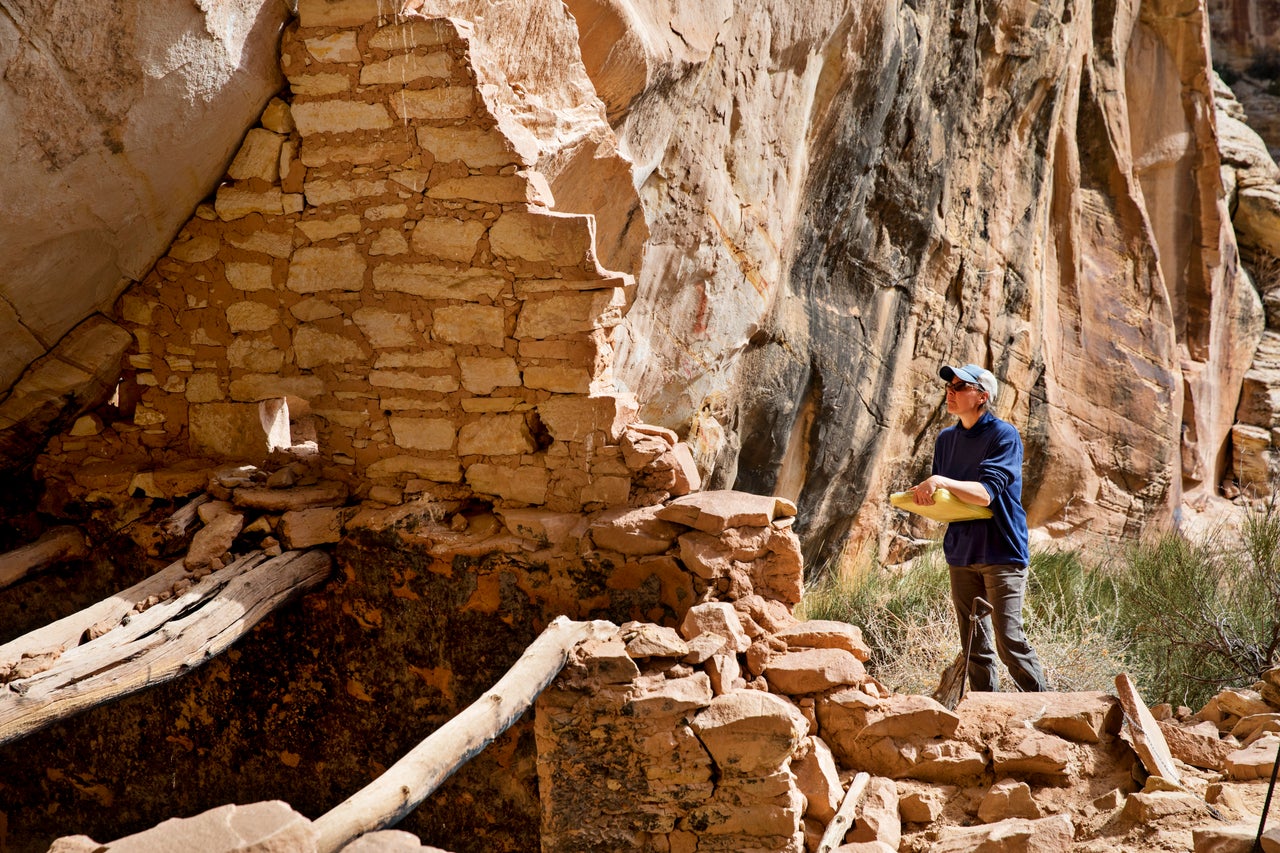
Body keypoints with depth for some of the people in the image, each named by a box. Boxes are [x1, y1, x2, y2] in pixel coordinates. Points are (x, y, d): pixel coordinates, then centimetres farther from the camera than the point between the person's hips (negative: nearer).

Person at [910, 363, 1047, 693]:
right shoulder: (946, 438, 13)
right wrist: (924, 495, 0)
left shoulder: (1004, 435, -8)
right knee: (973, 645, 9)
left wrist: (941, 482, -27)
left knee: (1009, 641, -11)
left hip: (1001, 551, -6)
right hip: (961, 552, 7)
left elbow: (985, 493, -19)